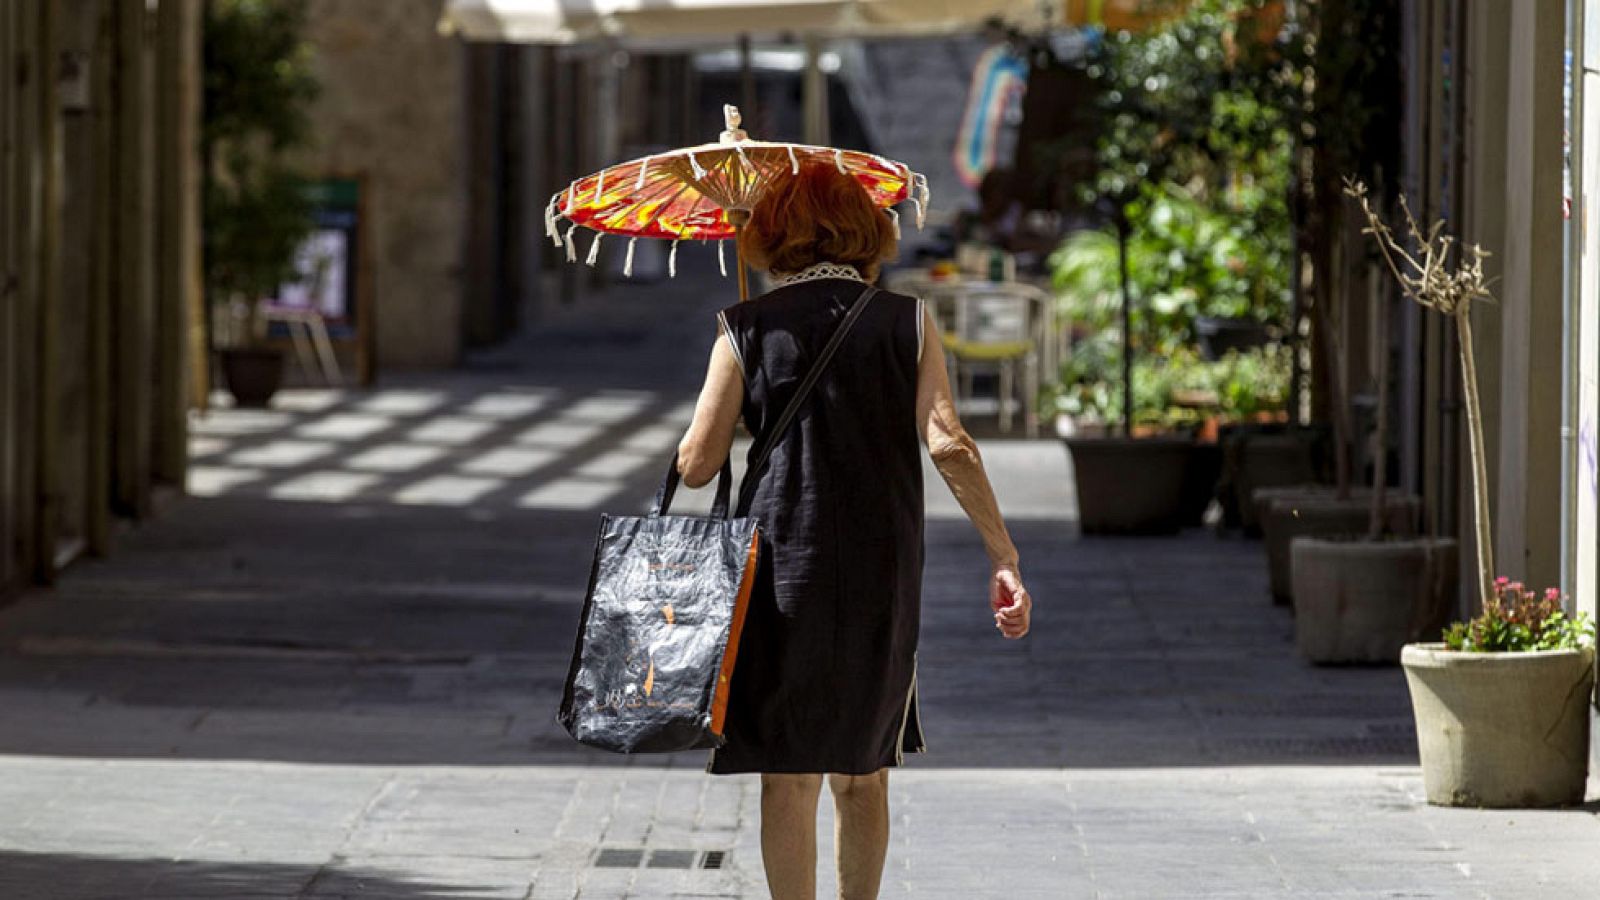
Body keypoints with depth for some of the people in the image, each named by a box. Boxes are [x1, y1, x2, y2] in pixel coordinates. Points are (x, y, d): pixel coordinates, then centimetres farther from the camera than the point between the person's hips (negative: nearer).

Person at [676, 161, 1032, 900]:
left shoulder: (748, 329, -1)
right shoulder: (906, 322, 1)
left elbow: (696, 466, -2)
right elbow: (947, 443, -10)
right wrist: (1004, 556, -8)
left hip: (782, 566, -2)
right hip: (883, 576, 2)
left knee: (789, 776, 2)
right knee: (863, 774, 16)